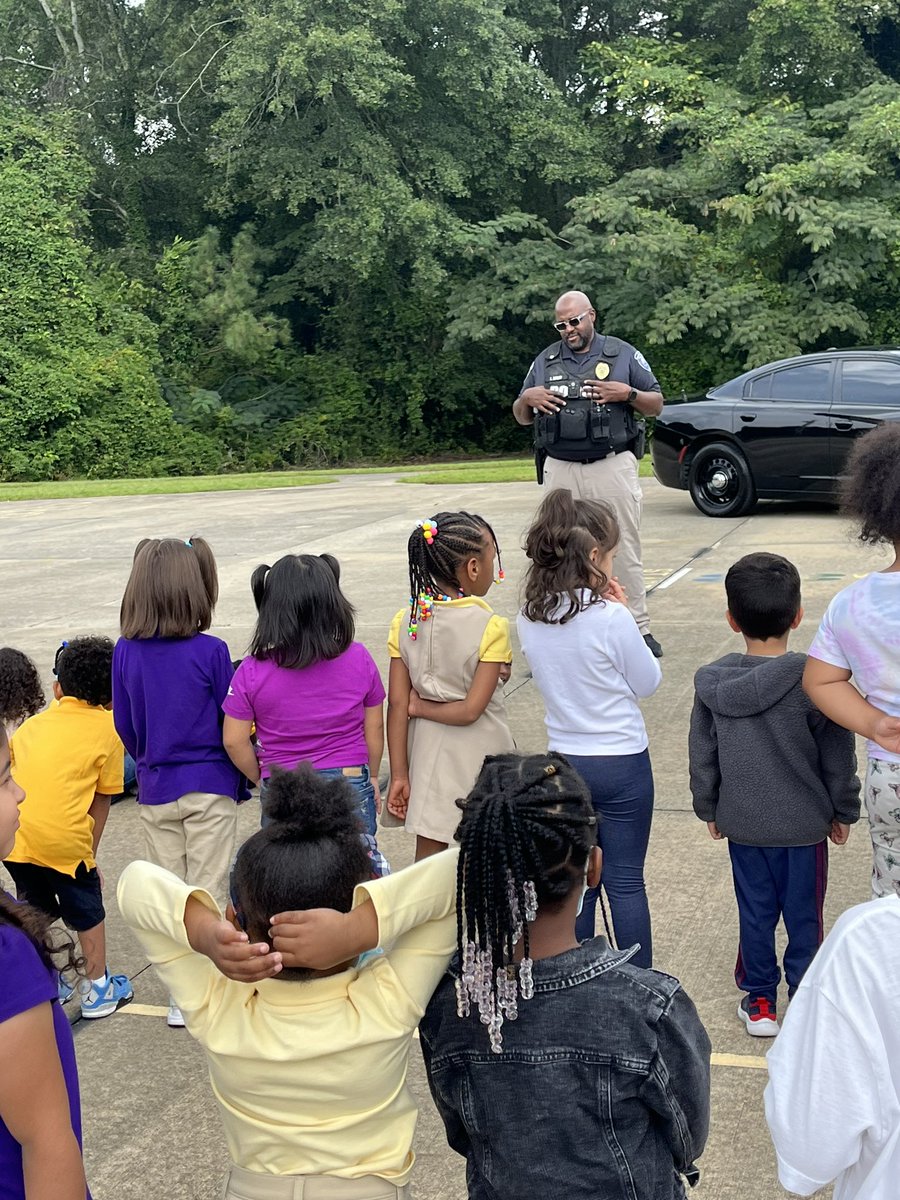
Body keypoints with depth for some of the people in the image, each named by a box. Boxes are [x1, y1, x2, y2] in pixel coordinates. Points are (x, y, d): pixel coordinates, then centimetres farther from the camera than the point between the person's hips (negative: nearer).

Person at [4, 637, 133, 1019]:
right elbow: (102, 799, 5)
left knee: (37, 909, 26)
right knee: (88, 912, 18)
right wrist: (90, 851, 13)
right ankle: (98, 990, 30)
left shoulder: (34, 723, 17)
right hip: (63, 835, -4)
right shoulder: (107, 726, 6)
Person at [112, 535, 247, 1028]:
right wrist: (241, 780, 7)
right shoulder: (211, 652, -16)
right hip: (209, 788, -3)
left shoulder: (125, 652, -5)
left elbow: (125, 725, 4)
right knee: (208, 891, 6)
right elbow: (231, 725, -8)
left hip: (155, 790, 3)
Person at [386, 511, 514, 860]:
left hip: (428, 753, 3)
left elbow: (397, 704, -5)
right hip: (481, 754, -3)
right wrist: (419, 707, -5)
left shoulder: (405, 622, -6)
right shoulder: (490, 626, -17)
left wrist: (399, 775, 0)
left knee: (428, 854, 12)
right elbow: (471, 709, -21)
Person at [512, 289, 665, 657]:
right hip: (560, 471, 3)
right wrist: (527, 398, -2)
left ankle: (639, 628, 3)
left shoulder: (623, 354, 7)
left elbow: (656, 405, 9)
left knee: (624, 551, -2)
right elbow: (521, 418, 20)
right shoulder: (545, 361, 15)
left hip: (613, 466, -3)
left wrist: (627, 393, -11)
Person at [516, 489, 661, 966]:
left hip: (563, 760, 5)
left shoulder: (528, 619, -5)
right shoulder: (610, 617, -21)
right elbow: (648, 682, -8)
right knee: (625, 881, 7)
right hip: (622, 761, -5)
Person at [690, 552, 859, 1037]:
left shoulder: (712, 682, -9)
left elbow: (702, 756, 2)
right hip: (804, 824, -2)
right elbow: (837, 757, -9)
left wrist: (709, 809, 16)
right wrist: (844, 812, 6)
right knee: (803, 915, 12)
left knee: (755, 912, 15)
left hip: (742, 823, 2)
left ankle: (759, 1001, 26)